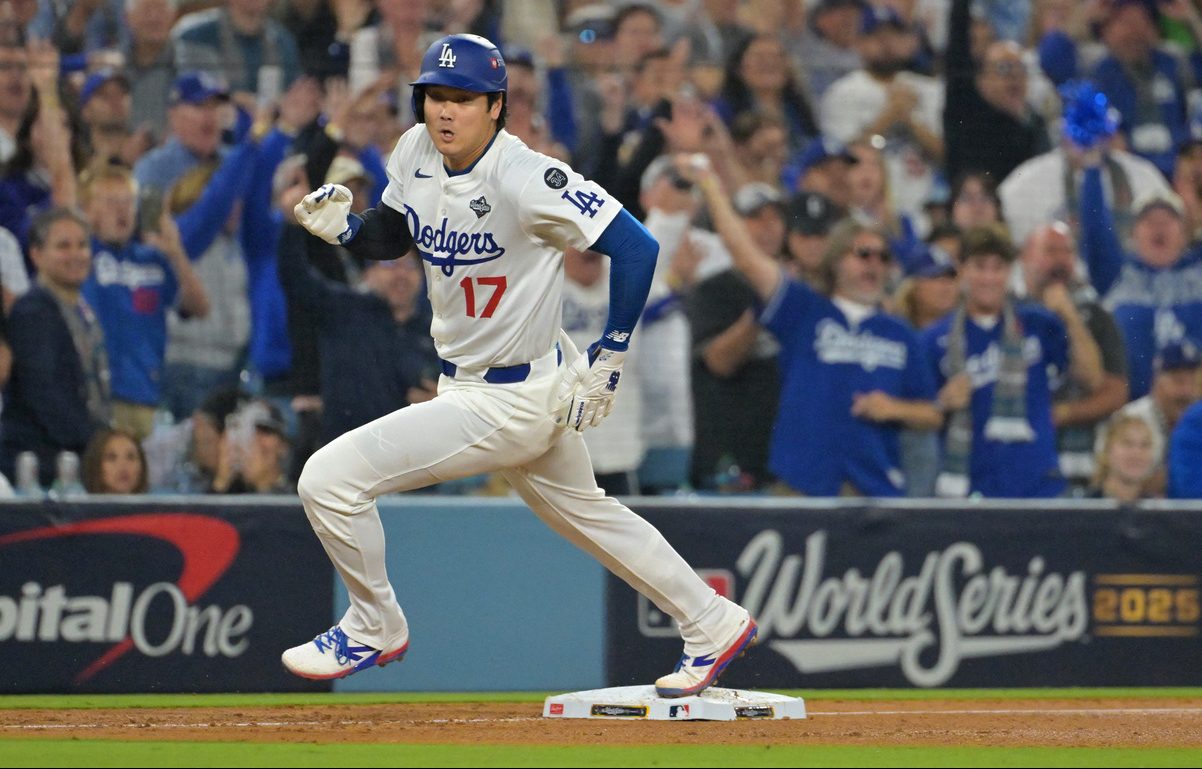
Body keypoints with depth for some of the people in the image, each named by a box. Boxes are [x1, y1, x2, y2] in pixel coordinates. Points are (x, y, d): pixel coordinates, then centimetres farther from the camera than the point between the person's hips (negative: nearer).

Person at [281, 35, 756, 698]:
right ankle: (712, 625, 43)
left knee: (329, 479, -13)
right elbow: (391, 237, 16)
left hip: (513, 399, -9)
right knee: (579, 511, 27)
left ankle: (374, 629, 11)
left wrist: (608, 361, -24)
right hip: (465, 386, 9)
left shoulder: (523, 177, -26)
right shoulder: (416, 153, -3)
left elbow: (634, 247, -26)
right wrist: (341, 226, -6)